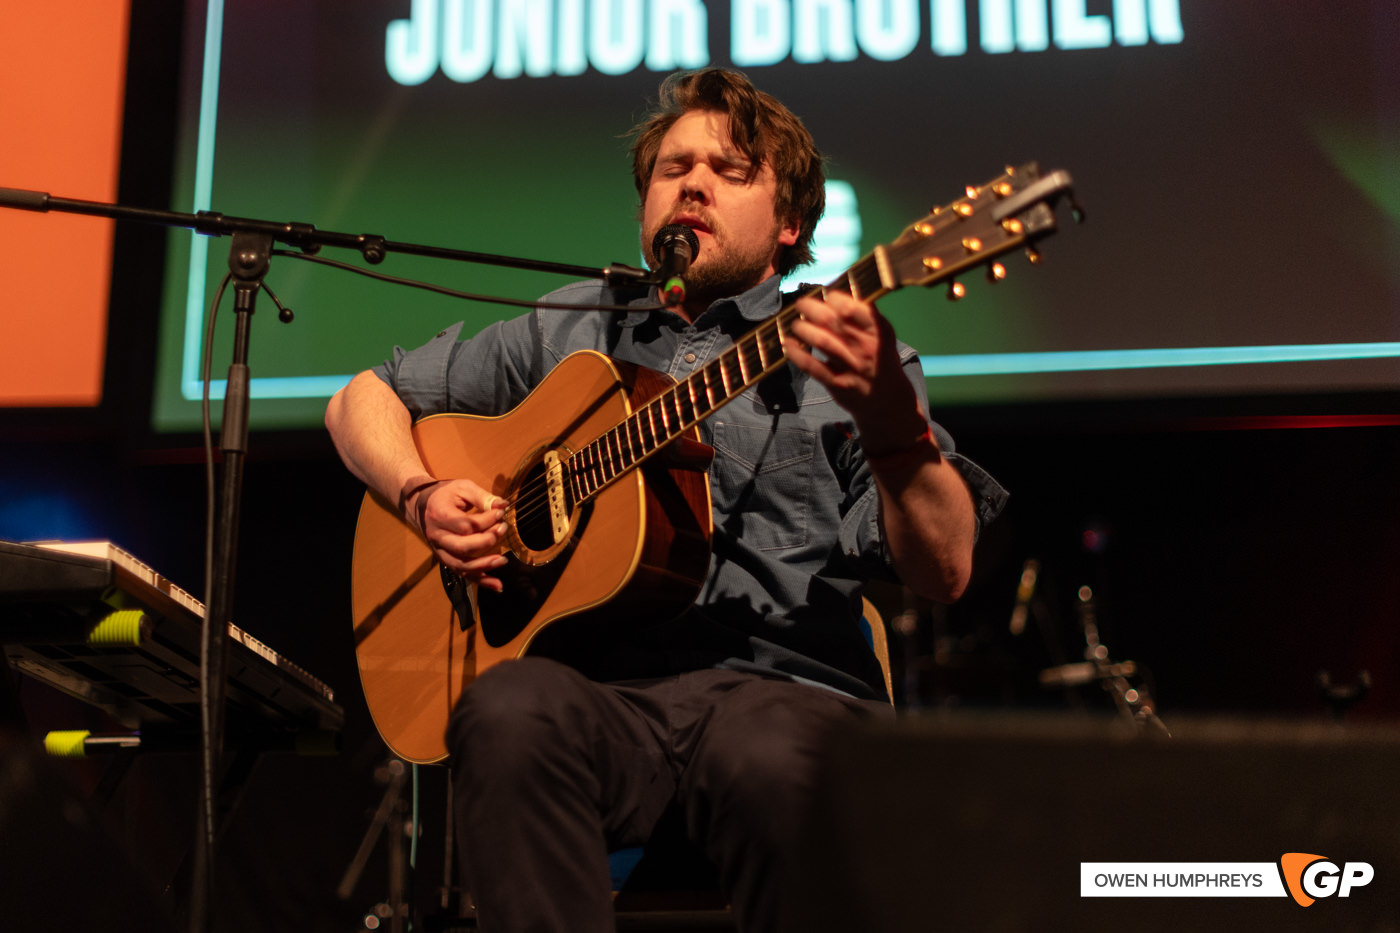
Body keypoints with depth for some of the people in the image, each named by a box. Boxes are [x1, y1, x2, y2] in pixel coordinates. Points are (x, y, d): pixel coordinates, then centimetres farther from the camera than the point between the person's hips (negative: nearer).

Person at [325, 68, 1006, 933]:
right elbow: (363, 400, 28)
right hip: (598, 686, 2)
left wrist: (890, 418, -21)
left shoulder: (845, 353, 13)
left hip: (779, 686, -1)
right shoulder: (569, 330, 21)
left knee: (775, 768, -37)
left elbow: (944, 573, -1)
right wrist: (424, 497, 6)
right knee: (510, 717, -34)